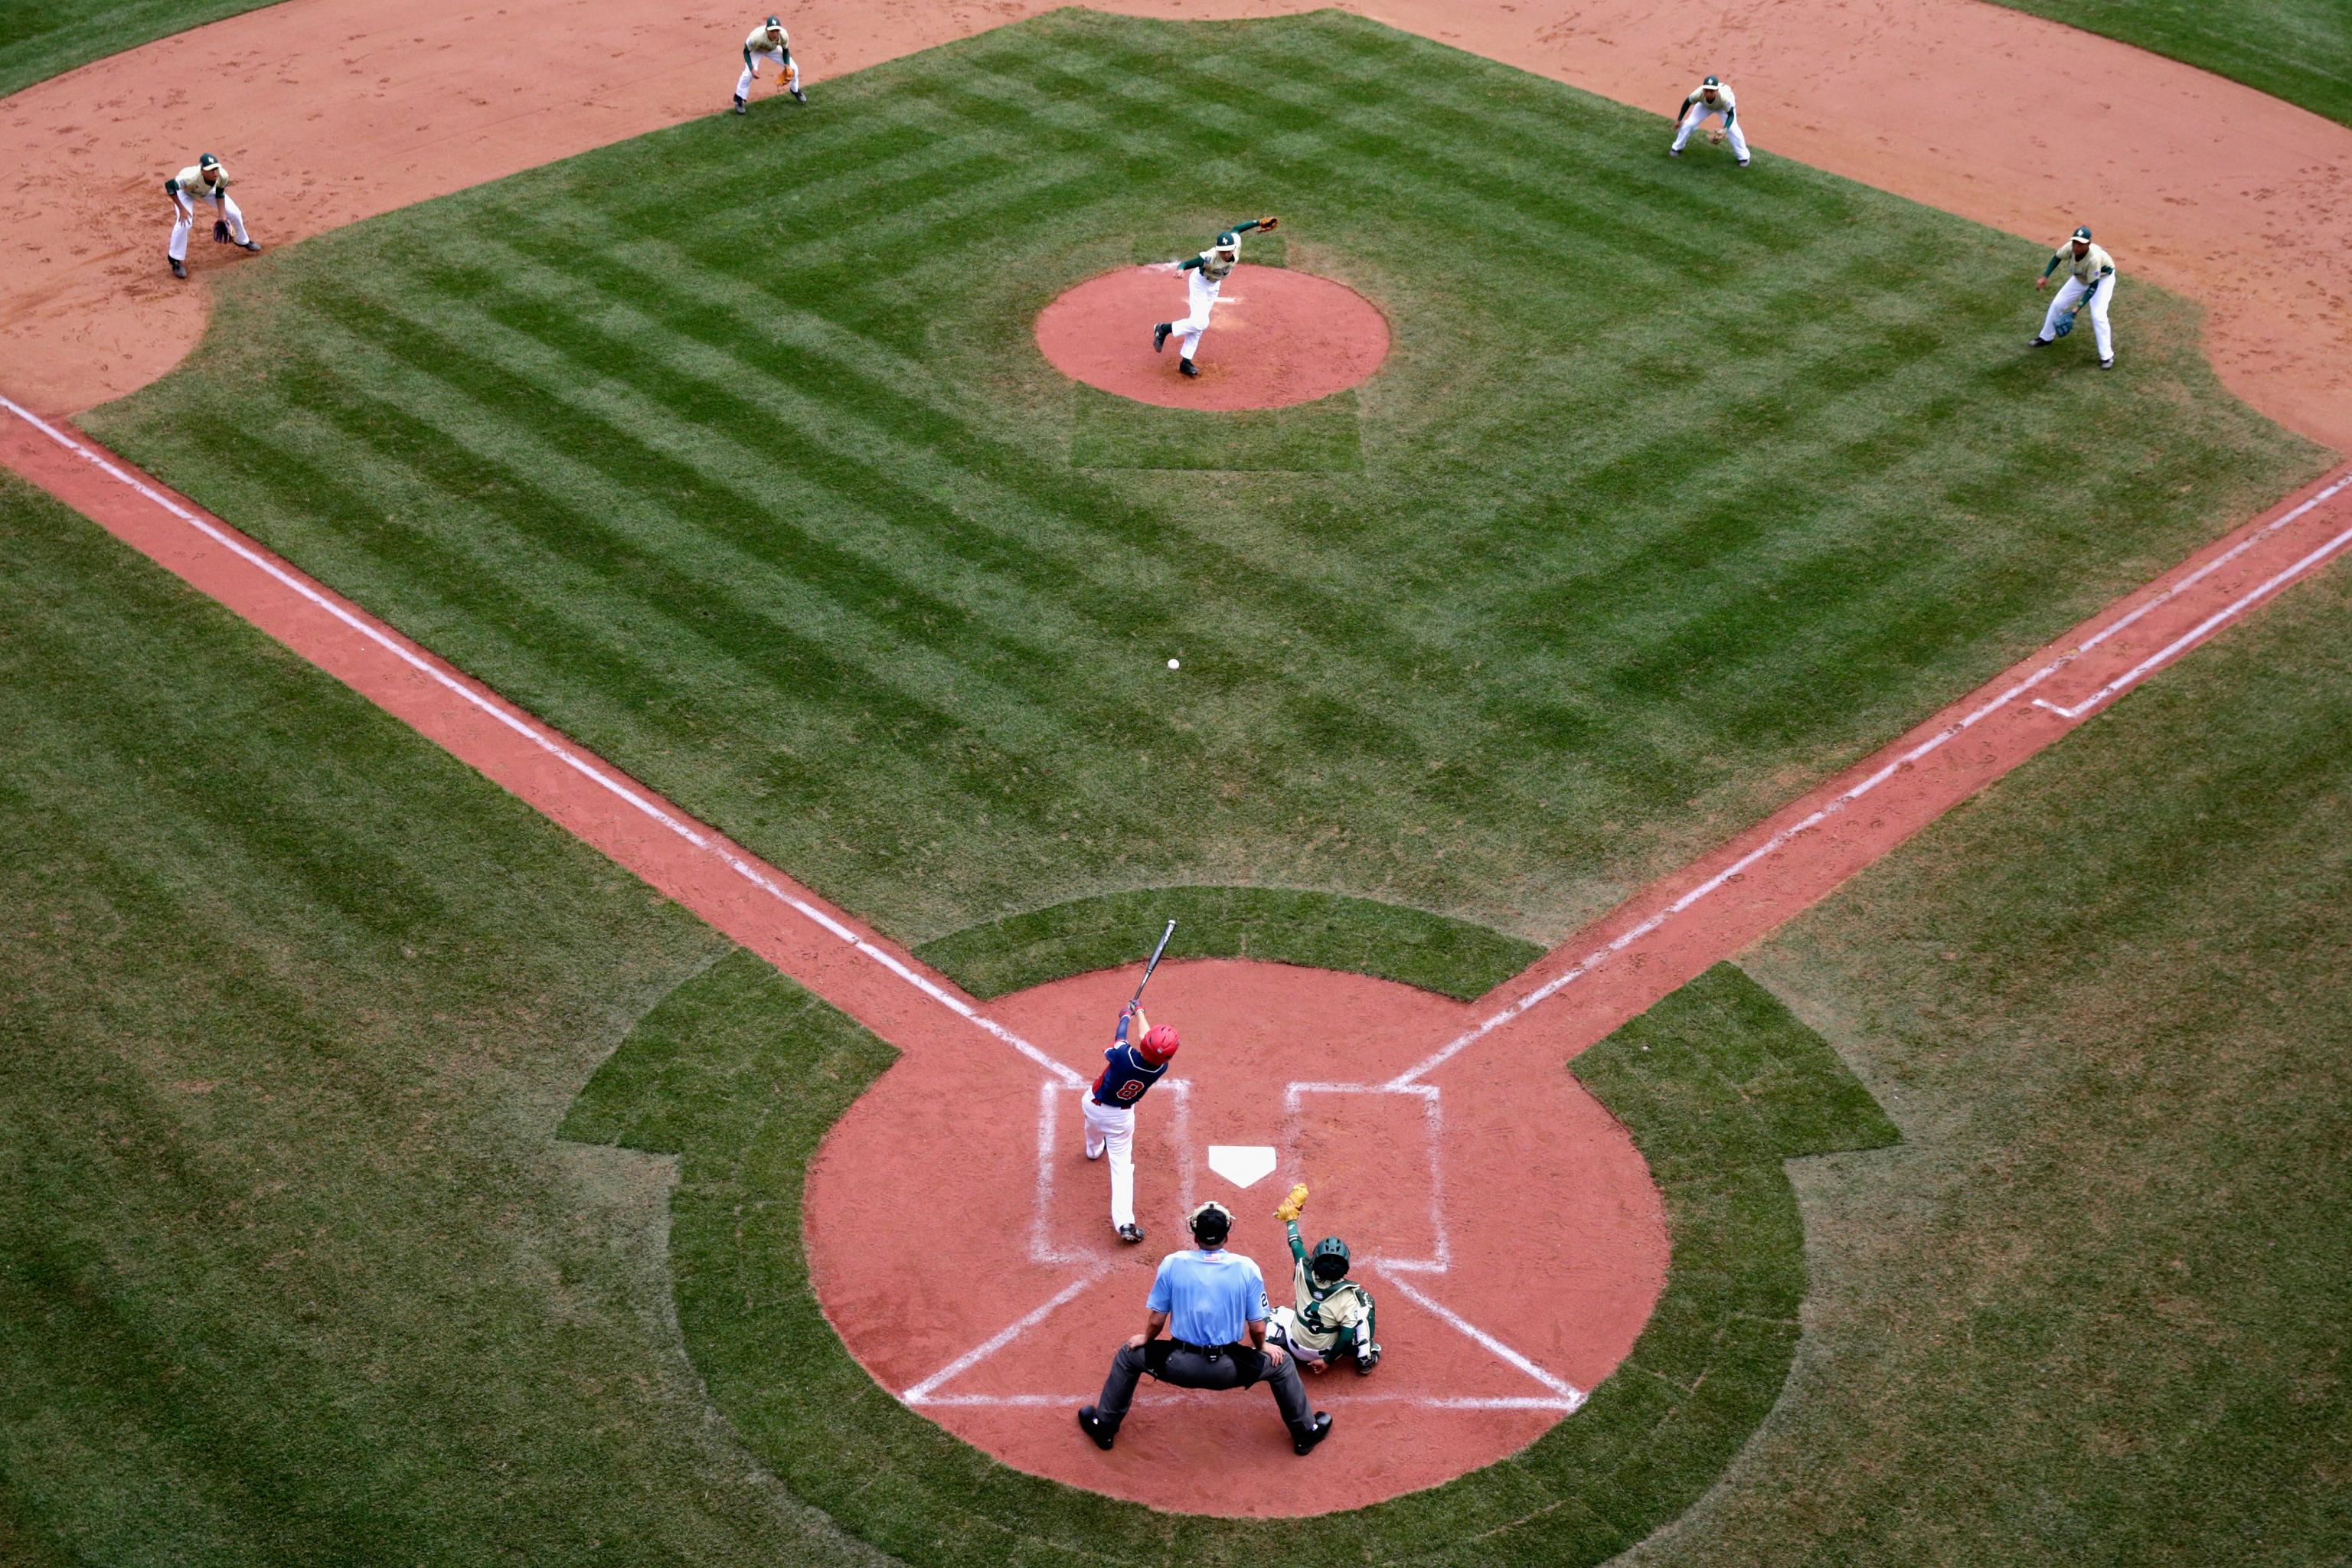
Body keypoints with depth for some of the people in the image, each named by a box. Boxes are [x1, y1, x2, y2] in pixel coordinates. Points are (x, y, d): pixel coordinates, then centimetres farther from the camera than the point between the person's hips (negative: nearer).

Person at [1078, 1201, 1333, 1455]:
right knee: (1281, 1363, 27)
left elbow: (1156, 1320, -1)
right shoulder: (1247, 1268, -7)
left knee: (1128, 1355, 28)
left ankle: (1103, 1428, 36)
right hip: (1228, 1370, 0)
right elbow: (1258, 1328, -3)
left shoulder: (1172, 1263, -7)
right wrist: (1262, 1347, 20)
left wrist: (1146, 1339, 22)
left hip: (1179, 1367, 0)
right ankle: (1305, 1433, 36)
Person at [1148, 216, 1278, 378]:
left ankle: (1185, 361, 18)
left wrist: (1259, 222, 5)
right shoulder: (1210, 258, -41)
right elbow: (1186, 264, -40)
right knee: (1200, 322, -16)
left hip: (1214, 285, 6)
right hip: (1200, 282, -6)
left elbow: (1235, 229, -5)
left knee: (1198, 323, 11)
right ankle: (1164, 328, 5)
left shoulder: (1236, 241, -26)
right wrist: (1180, 270, -63)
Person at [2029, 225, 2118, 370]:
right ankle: (2046, 338, 33)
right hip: (2081, 277, 6)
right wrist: (2045, 276, -12)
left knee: (2098, 316, -18)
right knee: (2057, 304, 9)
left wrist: (2078, 308, -40)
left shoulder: (2094, 258, -43)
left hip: (2102, 278, -6)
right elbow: (2057, 258, -4)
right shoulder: (2070, 247, -29)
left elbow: (2093, 286, -35)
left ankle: (2107, 357, -6)